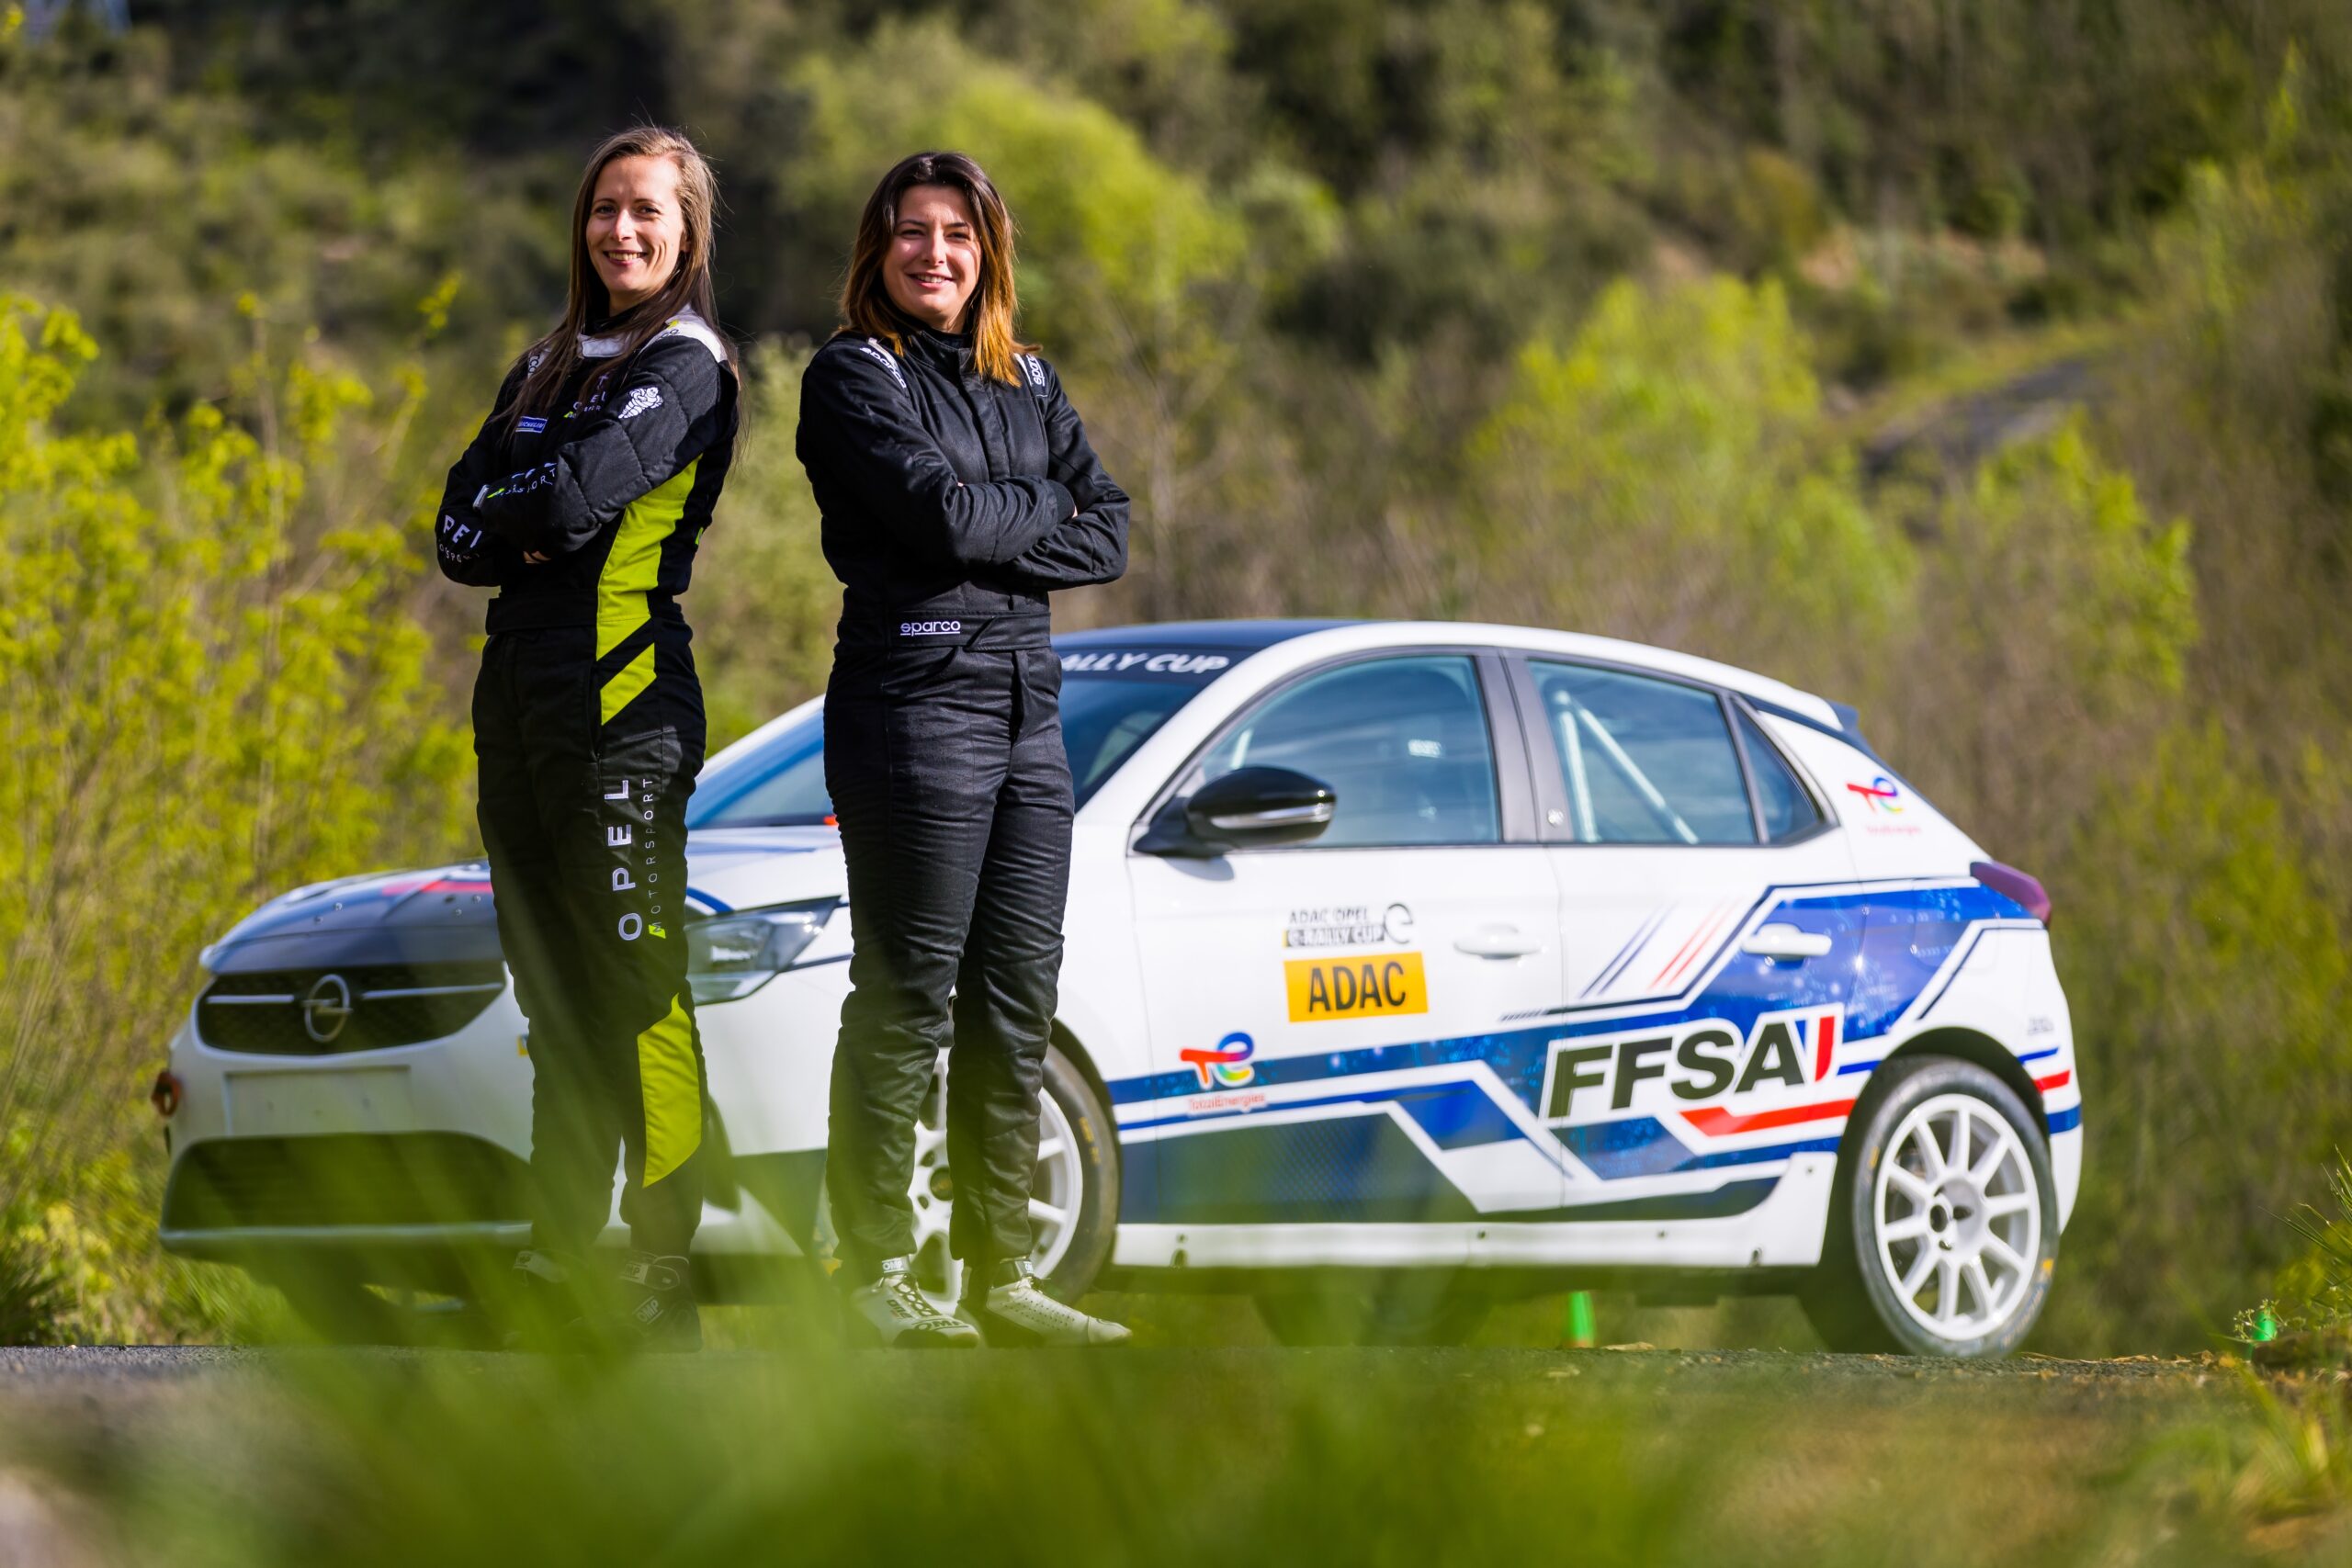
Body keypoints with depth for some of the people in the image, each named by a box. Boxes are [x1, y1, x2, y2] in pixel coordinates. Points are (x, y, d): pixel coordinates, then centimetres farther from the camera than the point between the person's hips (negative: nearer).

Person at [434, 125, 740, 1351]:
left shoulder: (686, 364, -3)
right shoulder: (548, 367, 21)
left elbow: (581, 493, -17)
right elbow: (458, 528, 13)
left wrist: (503, 511, 2)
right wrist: (519, 536, -8)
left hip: (623, 706, -8)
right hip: (518, 701, 8)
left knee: (637, 992, -9)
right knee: (553, 995, 10)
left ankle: (660, 1278, -10)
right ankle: (557, 1263, 14)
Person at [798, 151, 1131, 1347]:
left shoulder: (1027, 383, 18)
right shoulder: (853, 375, -2)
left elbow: (1109, 534, 7)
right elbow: (944, 513, -15)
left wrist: (997, 549, -8)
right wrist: (1046, 509, 2)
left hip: (1028, 704, 7)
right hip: (914, 696, -7)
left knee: (1018, 999, 6)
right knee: (908, 998, -6)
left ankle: (1001, 1273, 11)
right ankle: (879, 1275, -2)